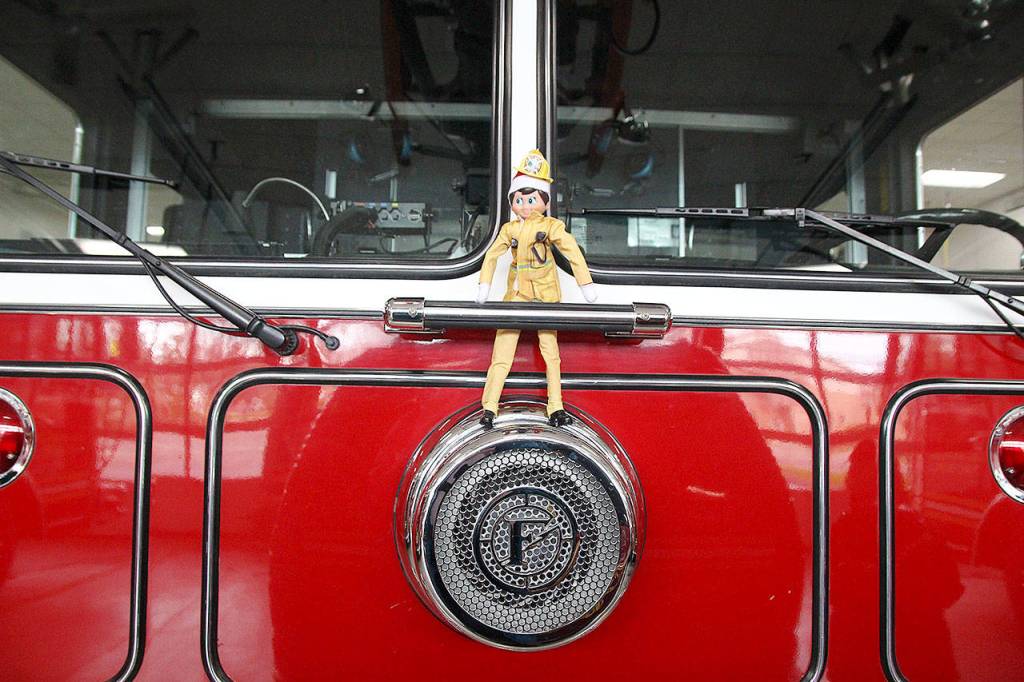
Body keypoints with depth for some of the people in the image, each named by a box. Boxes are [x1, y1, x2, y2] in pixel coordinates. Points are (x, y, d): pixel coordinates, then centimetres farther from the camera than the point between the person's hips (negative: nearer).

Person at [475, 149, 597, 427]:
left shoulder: (551, 226, -5)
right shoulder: (509, 229, 4)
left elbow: (573, 253, -8)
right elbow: (491, 256, 8)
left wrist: (586, 284, -12)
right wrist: (484, 287, 2)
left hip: (545, 295, -2)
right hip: (516, 294, 2)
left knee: (550, 349, 3)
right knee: (503, 351, 0)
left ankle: (555, 408, 9)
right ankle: (489, 407, 3)